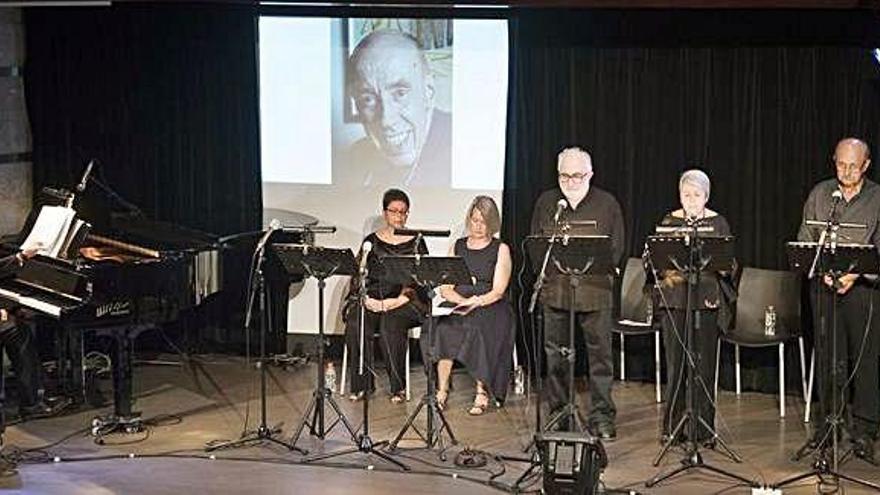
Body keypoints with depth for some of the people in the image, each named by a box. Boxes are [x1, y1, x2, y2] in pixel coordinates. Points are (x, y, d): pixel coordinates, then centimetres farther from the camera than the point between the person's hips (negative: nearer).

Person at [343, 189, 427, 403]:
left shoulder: (416, 243, 10)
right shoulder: (372, 241, 15)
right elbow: (358, 275, 10)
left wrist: (399, 300, -12)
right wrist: (367, 299, -8)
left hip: (403, 302, -2)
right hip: (371, 300, 2)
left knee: (391, 325, -34)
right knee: (355, 325, -29)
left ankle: (398, 387, -23)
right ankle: (361, 385, -18)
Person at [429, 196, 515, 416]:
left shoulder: (501, 249, 6)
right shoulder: (458, 246, 16)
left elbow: (497, 292, -4)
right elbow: (445, 288, 9)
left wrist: (475, 303, -23)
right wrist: (462, 300, -12)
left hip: (490, 309, -2)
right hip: (458, 308, 3)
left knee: (477, 326, -35)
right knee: (443, 328, -30)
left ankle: (482, 391, -25)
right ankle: (442, 390, -25)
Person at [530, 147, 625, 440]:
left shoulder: (607, 204, 6)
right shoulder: (545, 203, 13)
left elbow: (616, 250, 6)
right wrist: (549, 262, -1)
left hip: (595, 291, -2)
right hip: (554, 289, 2)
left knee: (600, 355, -3)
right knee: (555, 356, 6)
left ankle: (602, 418, 3)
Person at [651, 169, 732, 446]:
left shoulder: (717, 223, 7)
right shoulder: (669, 222, 9)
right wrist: (667, 269, -12)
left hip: (706, 299, -1)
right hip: (673, 299, 1)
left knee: (704, 364, -1)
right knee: (675, 362, 1)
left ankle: (703, 428, 7)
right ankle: (672, 426, 10)